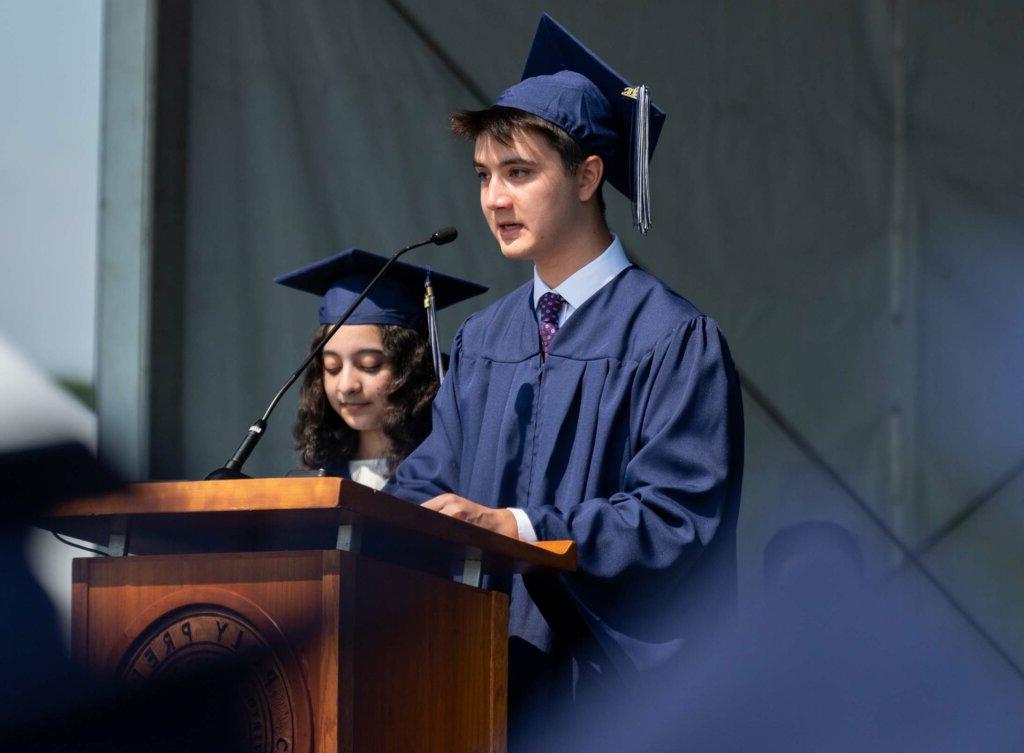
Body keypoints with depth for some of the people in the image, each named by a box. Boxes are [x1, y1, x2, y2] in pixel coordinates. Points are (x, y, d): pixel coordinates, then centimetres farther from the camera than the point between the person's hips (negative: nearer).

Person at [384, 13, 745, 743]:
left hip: (616, 684, -5)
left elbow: (676, 519, -14)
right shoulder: (481, 341, 15)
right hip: (488, 676, 5)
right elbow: (431, 486, 13)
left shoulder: (674, 340, -6)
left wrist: (514, 525, -22)